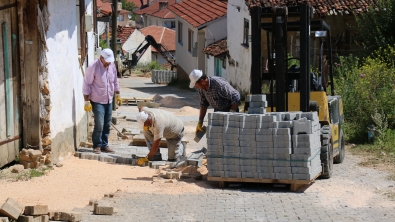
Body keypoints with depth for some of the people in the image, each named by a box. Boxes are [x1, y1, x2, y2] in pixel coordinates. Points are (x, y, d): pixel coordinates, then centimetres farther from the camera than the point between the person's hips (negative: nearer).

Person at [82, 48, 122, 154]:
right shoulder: (93, 67, -16)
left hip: (109, 101, 6)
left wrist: (118, 95, 18)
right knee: (99, 124, -10)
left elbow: (115, 81, 18)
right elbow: (86, 85, -14)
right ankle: (97, 146, 4)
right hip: (97, 101, -6)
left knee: (107, 125, 9)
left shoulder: (112, 65, 3)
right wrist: (87, 102, -16)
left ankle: (104, 145, 19)